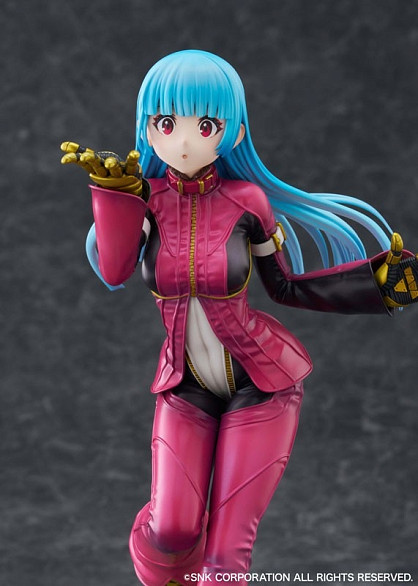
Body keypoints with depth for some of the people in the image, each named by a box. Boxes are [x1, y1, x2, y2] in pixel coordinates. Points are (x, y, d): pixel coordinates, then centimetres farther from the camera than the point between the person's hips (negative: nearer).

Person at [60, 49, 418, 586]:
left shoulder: (245, 201, -12)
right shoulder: (146, 197, -7)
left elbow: (287, 287, 1)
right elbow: (112, 272, -23)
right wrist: (115, 189, -26)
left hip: (261, 382, -1)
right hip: (186, 385, 2)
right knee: (172, 532, -17)